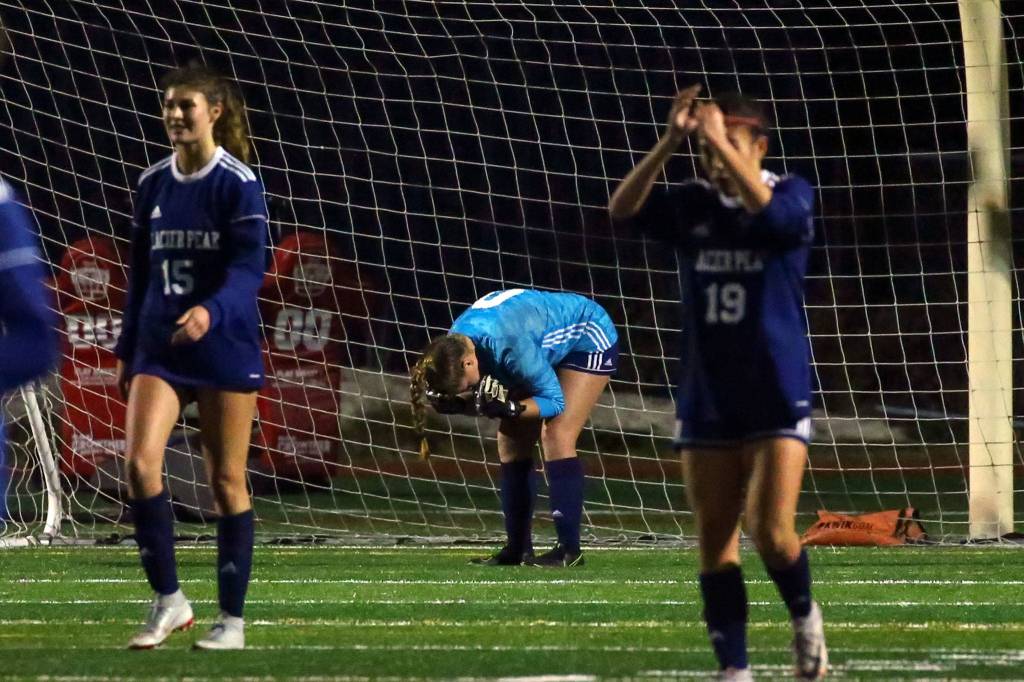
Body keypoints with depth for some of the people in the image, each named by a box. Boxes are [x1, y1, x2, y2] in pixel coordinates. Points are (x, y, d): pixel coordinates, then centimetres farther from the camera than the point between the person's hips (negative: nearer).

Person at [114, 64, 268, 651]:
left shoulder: (238, 183, -7)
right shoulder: (153, 184, 9)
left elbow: (249, 268, -15)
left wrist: (211, 310, -34)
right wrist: (127, 351, 17)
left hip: (225, 345, -4)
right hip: (159, 347, 4)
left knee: (227, 480, 1)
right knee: (140, 464, -13)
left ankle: (233, 620, 9)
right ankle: (168, 600, -2)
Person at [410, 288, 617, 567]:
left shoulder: (511, 346, -41)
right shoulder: (453, 346, -19)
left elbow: (554, 401, -31)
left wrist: (509, 407, -44)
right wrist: (461, 404, -27)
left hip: (591, 339, -8)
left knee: (555, 435, -20)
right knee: (511, 440, 1)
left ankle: (569, 550, -20)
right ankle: (518, 549, 6)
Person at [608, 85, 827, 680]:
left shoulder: (792, 194, -5)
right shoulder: (692, 206, 2)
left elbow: (773, 212, -29)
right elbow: (624, 210, -14)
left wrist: (721, 140, -28)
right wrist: (672, 142, -24)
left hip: (777, 397, -4)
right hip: (707, 401, 4)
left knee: (772, 535, -12)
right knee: (715, 546, 3)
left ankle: (805, 617, 17)